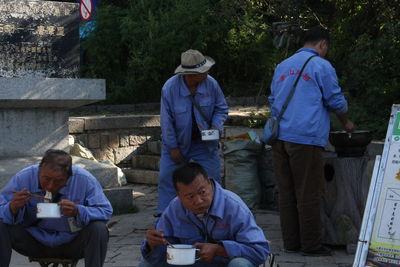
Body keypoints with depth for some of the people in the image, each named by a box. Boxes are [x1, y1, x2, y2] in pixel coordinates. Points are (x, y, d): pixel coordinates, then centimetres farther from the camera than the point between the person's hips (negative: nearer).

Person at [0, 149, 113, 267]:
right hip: (34, 242, 1)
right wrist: (13, 208, -36)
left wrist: (77, 212, -34)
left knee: (98, 229, -30)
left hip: (71, 244, -1)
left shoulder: (85, 180, -17)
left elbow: (105, 210, -16)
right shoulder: (23, 178, -15)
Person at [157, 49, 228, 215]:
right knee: (167, 177, -2)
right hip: (177, 142, -1)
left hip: (204, 143, 1)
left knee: (211, 179, 0)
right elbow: (167, 120, -11)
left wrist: (215, 126, -18)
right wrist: (173, 147, -10)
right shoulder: (170, 88, -19)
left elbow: (221, 108, 2)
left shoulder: (211, 84, -13)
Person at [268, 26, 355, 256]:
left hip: (280, 138, 6)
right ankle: (311, 245, 4)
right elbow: (336, 101, 1)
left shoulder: (282, 66, 18)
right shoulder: (321, 66, -2)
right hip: (306, 138, -6)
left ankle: (291, 242, 14)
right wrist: (346, 122, 18)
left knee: (287, 192, 9)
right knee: (308, 194, -1)